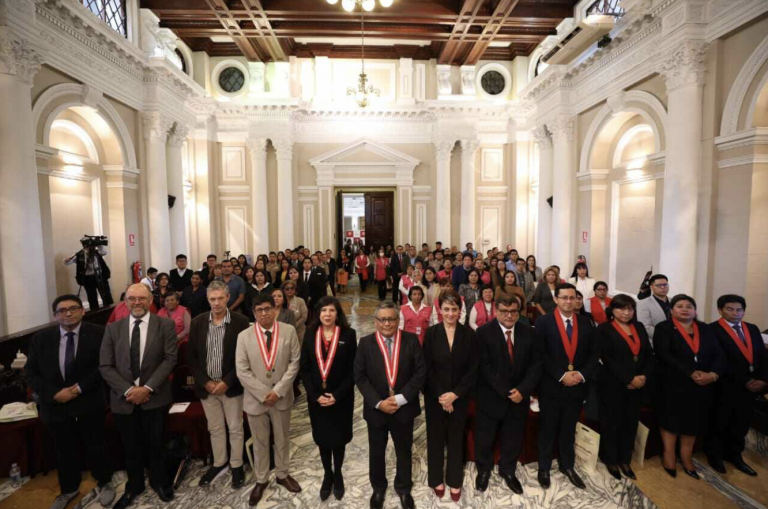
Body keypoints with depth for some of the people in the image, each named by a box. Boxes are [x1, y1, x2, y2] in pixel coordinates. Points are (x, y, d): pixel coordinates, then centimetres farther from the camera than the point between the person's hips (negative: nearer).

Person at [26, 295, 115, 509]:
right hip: (55, 404, 3)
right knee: (64, 451, 19)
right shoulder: (40, 339, -1)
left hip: (89, 402, -3)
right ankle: (68, 489, 41)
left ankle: (105, 483, 32)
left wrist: (78, 389, -18)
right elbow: (30, 372, 1)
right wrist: (54, 393, -12)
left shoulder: (98, 334, -11)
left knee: (96, 446, 10)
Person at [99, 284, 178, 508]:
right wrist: (128, 390, -12)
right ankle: (134, 486, 41)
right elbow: (105, 366, -1)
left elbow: (170, 359, -10)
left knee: (155, 444, 13)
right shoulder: (113, 328, 1)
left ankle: (159, 481, 38)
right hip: (123, 399, 2)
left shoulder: (165, 325, -6)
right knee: (131, 447, 17)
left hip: (155, 397, -2)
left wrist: (148, 388, -17)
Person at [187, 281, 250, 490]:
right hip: (206, 386, 3)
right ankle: (218, 463, 39)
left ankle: (236, 465, 31)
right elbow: (191, 356, 1)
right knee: (215, 428, 19)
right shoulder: (198, 322, -3)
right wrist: (204, 382, -7)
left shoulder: (240, 321, -13)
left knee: (235, 428, 12)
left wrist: (227, 382, -15)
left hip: (231, 385, -3)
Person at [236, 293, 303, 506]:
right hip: (255, 398, 0)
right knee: (260, 442, 17)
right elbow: (242, 371, -8)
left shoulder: (289, 331, -8)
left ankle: (282, 475, 41)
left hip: (282, 397, 0)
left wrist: (278, 390, -14)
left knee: (282, 439, 18)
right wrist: (264, 393, -14)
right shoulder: (244, 336, -7)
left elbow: (294, 363, -8)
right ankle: (261, 480, 38)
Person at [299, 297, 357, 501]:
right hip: (316, 397, 2)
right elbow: (304, 368, -2)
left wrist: (337, 395, -15)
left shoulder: (348, 334, -10)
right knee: (322, 437, 14)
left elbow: (352, 369, -9)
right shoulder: (310, 334, -3)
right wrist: (315, 395, -11)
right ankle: (327, 475, 36)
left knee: (338, 437, 13)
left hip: (341, 398, -2)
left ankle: (338, 474, 36)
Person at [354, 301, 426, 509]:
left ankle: (404, 488, 44)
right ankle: (378, 488, 45)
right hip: (376, 408, 0)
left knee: (404, 450, 19)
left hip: (404, 407, 0)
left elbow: (421, 372, -10)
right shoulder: (366, 343, -7)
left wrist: (401, 398, -17)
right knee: (376, 451, 19)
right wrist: (378, 402, -15)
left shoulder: (411, 340, -9)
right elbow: (359, 376, -7)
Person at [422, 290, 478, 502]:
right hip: (435, 396, 0)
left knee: (456, 438, 15)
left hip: (459, 396, 0)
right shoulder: (431, 333, -8)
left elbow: (473, 369, -6)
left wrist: (455, 394, -13)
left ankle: (454, 480, 35)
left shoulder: (469, 334, -7)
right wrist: (440, 396, -12)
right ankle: (436, 479, 34)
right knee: (436, 437, 13)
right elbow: (427, 368, -7)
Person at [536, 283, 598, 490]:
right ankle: (544, 468, 28)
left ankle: (567, 466, 37)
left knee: (569, 430, 19)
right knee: (548, 430, 11)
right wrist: (561, 375, -18)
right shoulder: (544, 322, -10)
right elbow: (541, 354, -13)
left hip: (577, 386, 4)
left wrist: (582, 374, -11)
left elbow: (593, 354, 4)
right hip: (551, 386, -3)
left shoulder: (585, 323, 4)